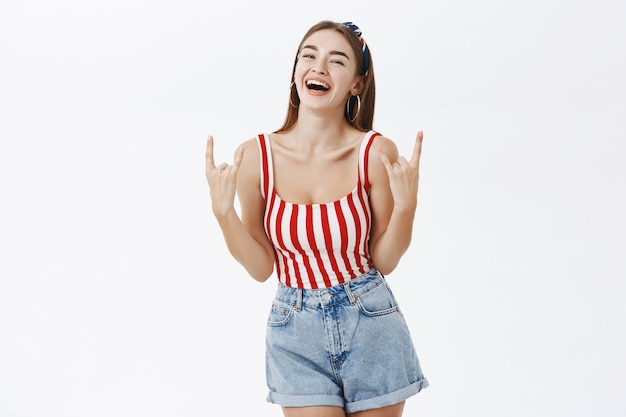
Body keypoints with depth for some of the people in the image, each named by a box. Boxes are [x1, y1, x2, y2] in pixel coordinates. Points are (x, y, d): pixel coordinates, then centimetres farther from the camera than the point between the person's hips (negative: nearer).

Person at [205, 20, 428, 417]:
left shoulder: (375, 153, -11)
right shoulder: (256, 156, -8)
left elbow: (385, 261, -3)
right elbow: (261, 267, -2)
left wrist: (406, 205, -18)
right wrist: (223, 210, -15)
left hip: (371, 328, 0)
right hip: (296, 331, 0)